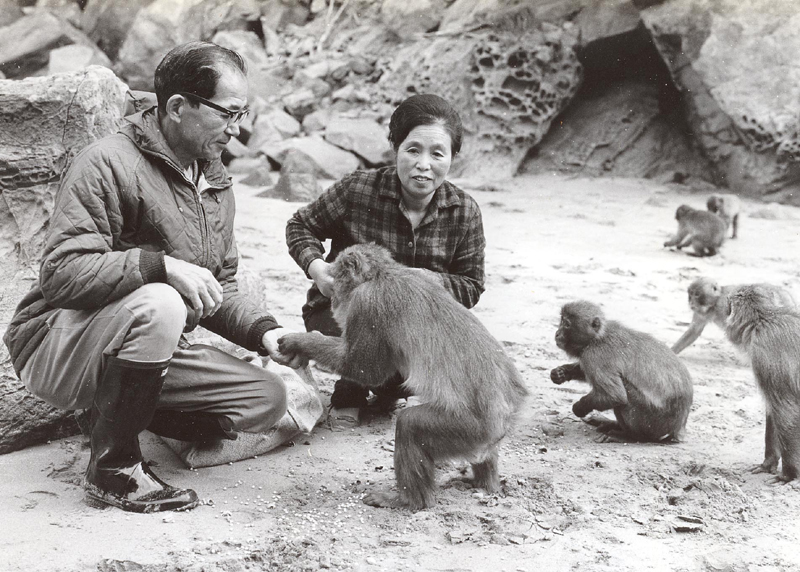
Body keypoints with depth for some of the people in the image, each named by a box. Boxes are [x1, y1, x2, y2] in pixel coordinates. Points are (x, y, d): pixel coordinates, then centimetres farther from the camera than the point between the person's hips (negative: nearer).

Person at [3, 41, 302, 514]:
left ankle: (116, 414, 8)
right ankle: (114, 468, -21)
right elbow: (62, 272, -26)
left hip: (153, 349, 8)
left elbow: (219, 289, 14)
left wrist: (262, 331, -4)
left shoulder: (216, 183, 10)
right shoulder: (107, 164, -17)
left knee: (268, 399, -6)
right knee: (158, 304, -38)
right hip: (56, 347, -7)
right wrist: (159, 265, -36)